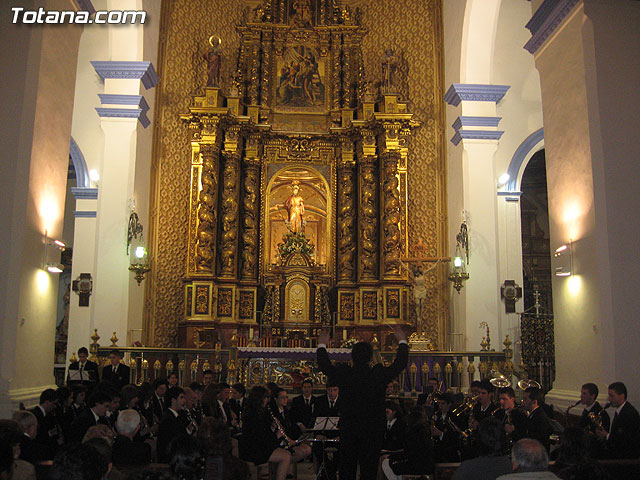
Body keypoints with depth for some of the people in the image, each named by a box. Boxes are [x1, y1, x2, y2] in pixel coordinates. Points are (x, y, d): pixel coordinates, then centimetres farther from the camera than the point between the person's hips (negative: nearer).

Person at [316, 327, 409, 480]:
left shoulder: (344, 374, -10)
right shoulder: (379, 374, -11)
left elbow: (325, 366, 8)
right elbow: (400, 364, 4)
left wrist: (322, 345, 24)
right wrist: (402, 341, 19)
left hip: (348, 429, 1)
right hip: (373, 430, -1)